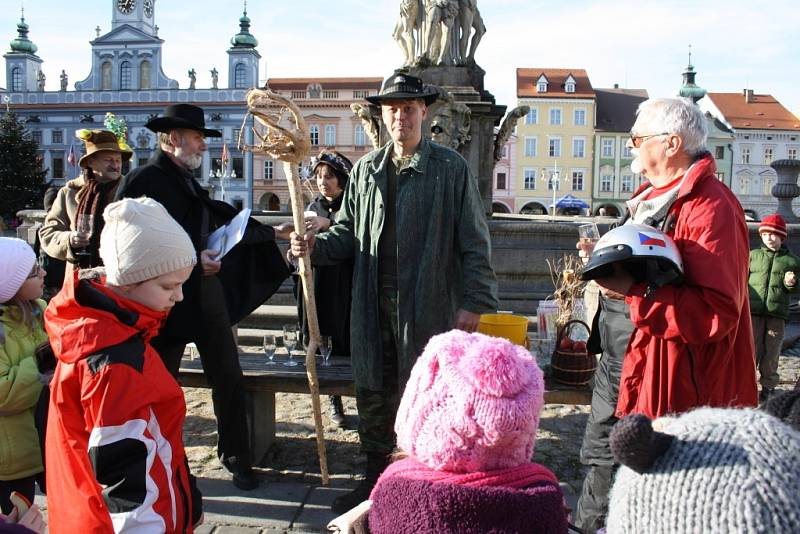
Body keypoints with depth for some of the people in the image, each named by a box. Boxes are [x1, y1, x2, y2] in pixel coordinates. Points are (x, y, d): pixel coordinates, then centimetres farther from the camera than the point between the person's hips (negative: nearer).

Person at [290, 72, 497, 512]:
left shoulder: (451, 168, -2)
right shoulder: (365, 169, 10)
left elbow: (473, 242, -3)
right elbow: (348, 232, 15)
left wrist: (474, 301, -9)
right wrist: (315, 246, -5)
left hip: (428, 306, -4)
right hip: (374, 306, 4)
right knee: (373, 395, 13)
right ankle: (375, 479, 31)